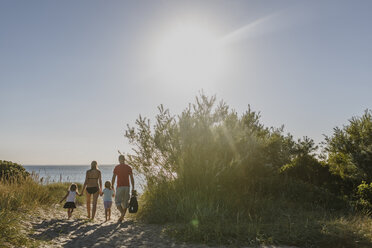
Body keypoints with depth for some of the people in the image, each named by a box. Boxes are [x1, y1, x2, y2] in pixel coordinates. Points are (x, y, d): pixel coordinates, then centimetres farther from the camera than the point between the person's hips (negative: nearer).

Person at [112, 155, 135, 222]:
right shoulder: (129, 167, 6)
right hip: (127, 187, 3)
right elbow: (132, 178, 2)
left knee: (117, 202, 3)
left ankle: (122, 213, -22)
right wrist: (133, 188, 6)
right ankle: (122, 217, 12)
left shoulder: (116, 167, 0)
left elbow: (113, 178, -2)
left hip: (119, 187, -3)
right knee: (125, 202, 12)